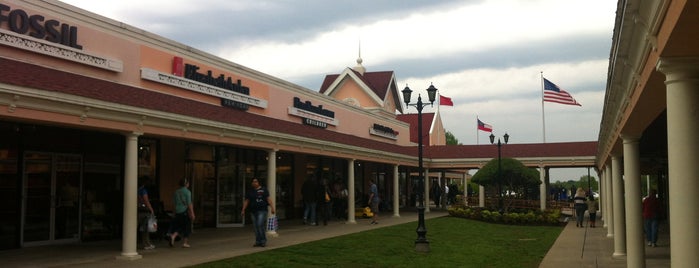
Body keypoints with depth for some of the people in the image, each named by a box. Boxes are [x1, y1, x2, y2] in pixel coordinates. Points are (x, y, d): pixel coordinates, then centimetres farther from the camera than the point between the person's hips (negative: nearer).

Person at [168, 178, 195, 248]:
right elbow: (189, 203, -13)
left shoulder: (176, 192, 9)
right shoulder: (187, 192, -9)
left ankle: (173, 235, -12)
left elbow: (175, 203, 14)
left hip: (178, 211, 6)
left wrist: (175, 213, 21)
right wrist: (192, 213, -12)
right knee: (186, 226, 5)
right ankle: (185, 243, 7)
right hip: (185, 211, -6)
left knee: (179, 226, 14)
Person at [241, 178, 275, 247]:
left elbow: (268, 199, -2)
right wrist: (243, 210, 4)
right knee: (255, 227, 5)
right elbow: (246, 201, 12)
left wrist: (272, 208, -11)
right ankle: (258, 241, 14)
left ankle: (263, 241, -4)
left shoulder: (263, 190, 2)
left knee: (260, 225, -14)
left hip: (262, 210, -4)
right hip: (253, 211, 4)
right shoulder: (250, 192, 12)